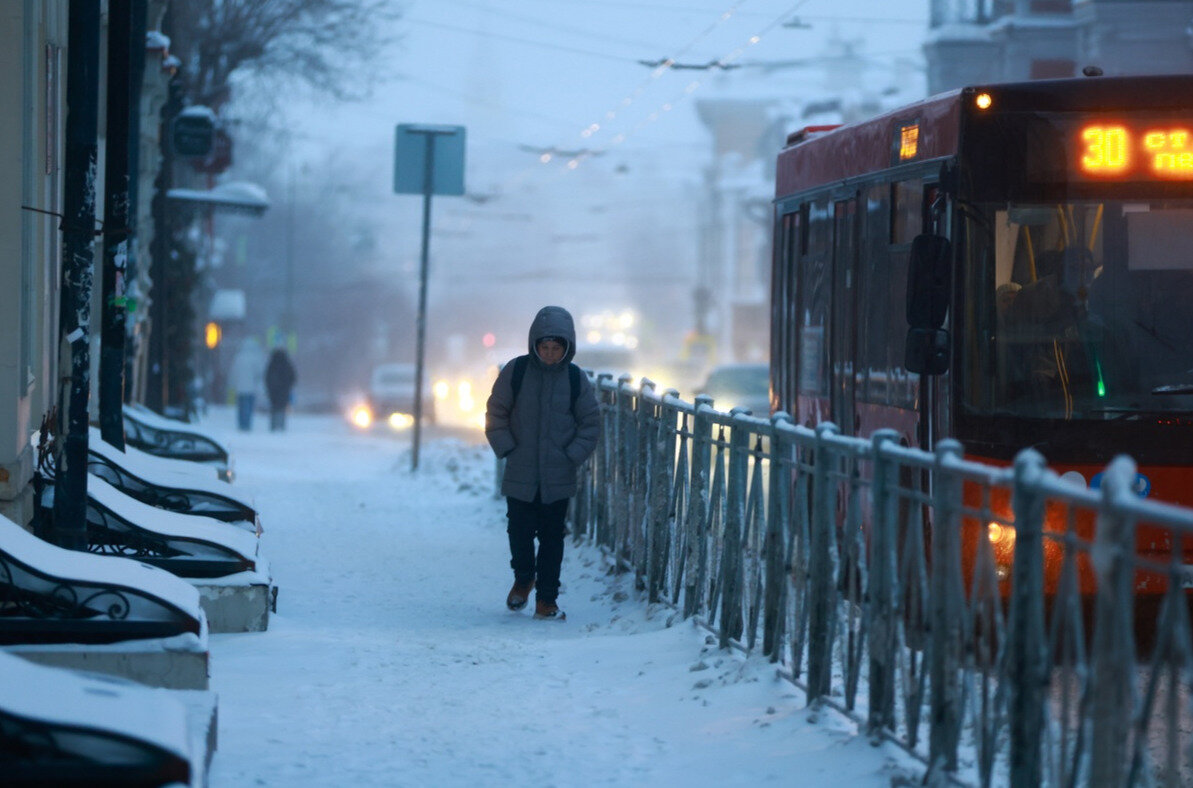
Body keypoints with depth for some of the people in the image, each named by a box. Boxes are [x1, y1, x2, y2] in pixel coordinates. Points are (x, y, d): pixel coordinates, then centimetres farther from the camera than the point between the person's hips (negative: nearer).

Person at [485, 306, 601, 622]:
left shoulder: (576, 379, -1)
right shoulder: (516, 371, -2)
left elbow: (591, 423, 7)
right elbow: (496, 413, 5)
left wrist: (572, 456, -4)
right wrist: (507, 449, -5)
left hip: (558, 477, 0)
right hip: (520, 475, 0)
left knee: (552, 538, 2)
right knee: (520, 533, 7)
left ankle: (547, 599, 9)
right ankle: (523, 579, 34)